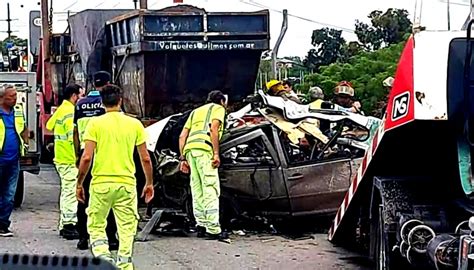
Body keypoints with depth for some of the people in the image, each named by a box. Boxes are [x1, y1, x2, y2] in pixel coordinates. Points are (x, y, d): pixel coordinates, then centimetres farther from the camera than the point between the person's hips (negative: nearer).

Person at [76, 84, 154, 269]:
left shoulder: (95, 123, -3)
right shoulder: (135, 124, 3)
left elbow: (87, 157, -8)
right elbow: (145, 158, 5)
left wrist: (79, 183, 2)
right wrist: (149, 183, 17)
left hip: (101, 183, -1)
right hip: (127, 184, 1)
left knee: (96, 225, 12)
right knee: (127, 228, 8)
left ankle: (103, 254, -10)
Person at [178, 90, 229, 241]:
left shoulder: (196, 111, 33)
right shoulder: (218, 108, 14)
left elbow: (182, 136, 24)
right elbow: (213, 129, -6)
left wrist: (183, 158, 21)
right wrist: (216, 154, -10)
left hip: (189, 149, 7)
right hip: (204, 149, -7)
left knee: (197, 189, 10)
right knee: (211, 189, -10)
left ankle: (201, 225, 7)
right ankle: (213, 229, -17)